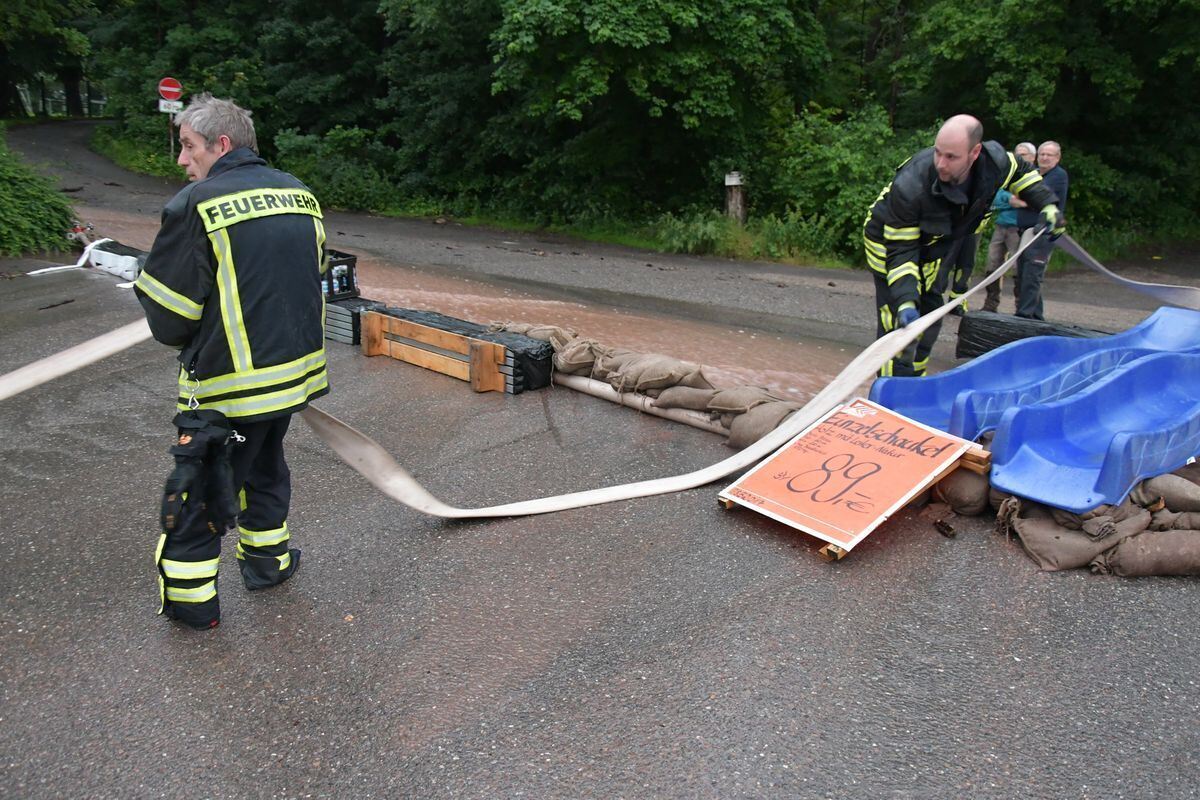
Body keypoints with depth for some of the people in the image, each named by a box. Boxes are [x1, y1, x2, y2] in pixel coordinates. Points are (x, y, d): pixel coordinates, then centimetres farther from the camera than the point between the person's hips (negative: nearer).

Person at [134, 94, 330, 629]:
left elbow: (167, 313, -12)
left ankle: (190, 597, 20)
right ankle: (267, 560, 40)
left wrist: (185, 341, 10)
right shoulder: (299, 194, 4)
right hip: (294, 371, 6)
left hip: (228, 384, -6)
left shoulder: (196, 204, -16)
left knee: (196, 485, 10)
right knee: (265, 465, 26)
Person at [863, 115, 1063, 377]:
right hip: (891, 243, -6)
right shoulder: (908, 188, -39)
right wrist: (906, 301, -43)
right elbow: (900, 249, -33)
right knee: (900, 329, -17)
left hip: (935, 248, 6)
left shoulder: (995, 161, -23)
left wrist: (1047, 205, -5)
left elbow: (1021, 171, 5)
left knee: (930, 322, 15)